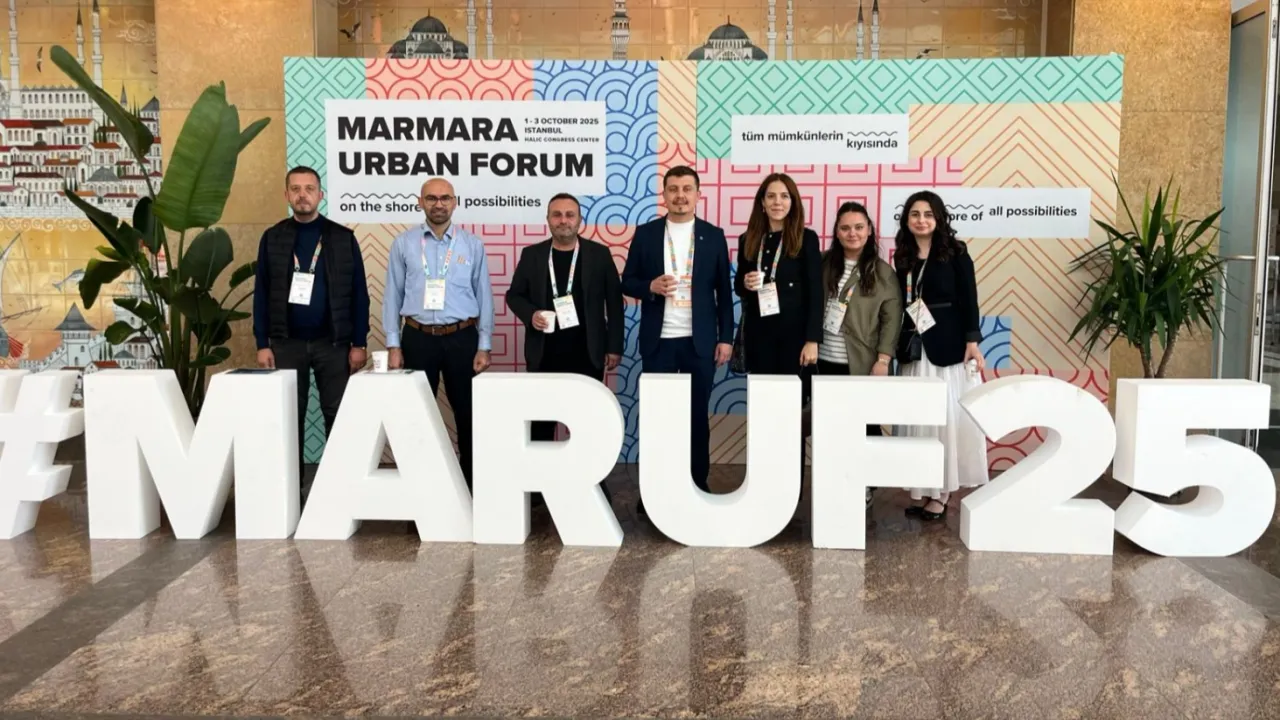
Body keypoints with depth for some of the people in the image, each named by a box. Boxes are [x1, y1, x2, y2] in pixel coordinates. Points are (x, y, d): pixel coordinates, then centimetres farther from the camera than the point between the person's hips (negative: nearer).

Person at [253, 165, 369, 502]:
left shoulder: (342, 238, 2)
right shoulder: (272, 238, 5)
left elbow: (358, 293, 1)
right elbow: (261, 294, 5)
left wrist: (359, 343, -4)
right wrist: (262, 343, -1)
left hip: (333, 342, -1)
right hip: (286, 343, 1)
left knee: (337, 414, 1)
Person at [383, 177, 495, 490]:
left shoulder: (472, 244, 3)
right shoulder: (403, 243, 3)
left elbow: (484, 297, 3)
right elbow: (393, 295, 3)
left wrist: (484, 347, -1)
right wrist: (393, 345, -2)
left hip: (461, 338, 0)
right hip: (417, 337, 0)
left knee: (468, 412, 7)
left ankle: (470, 480, 20)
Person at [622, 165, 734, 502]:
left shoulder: (713, 235, 4)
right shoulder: (646, 233, 3)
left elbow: (724, 291, 4)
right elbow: (627, 282, 5)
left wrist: (726, 337, -1)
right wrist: (650, 286, -16)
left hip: (701, 341, 0)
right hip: (658, 341, 0)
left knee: (697, 415, 8)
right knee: (655, 414, 5)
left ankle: (698, 486, 20)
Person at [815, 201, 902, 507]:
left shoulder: (882, 272, -2)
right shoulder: (824, 265, 5)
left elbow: (892, 319, -6)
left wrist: (883, 359, -13)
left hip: (863, 363, -3)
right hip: (827, 360, 3)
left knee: (866, 424, 6)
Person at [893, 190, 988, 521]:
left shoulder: (955, 252, -2)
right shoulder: (903, 257, 9)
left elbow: (968, 300, -6)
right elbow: (901, 303, 9)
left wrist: (972, 342, -14)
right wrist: (896, 346, 6)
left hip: (949, 346, -4)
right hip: (915, 348, 4)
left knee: (948, 416, -1)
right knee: (918, 418, 6)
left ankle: (941, 491, 5)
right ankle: (920, 488, 12)